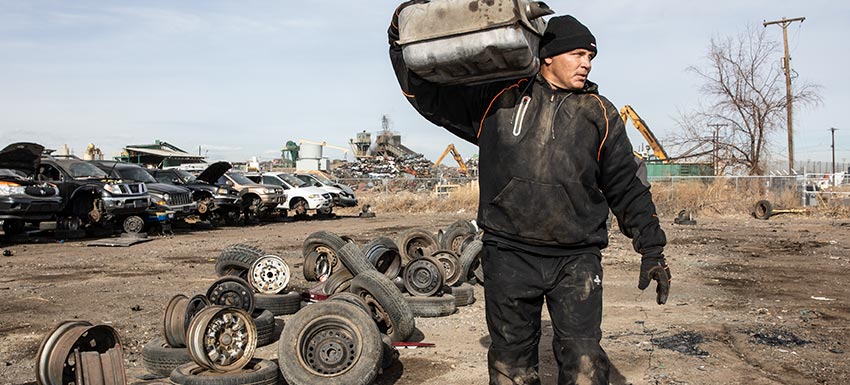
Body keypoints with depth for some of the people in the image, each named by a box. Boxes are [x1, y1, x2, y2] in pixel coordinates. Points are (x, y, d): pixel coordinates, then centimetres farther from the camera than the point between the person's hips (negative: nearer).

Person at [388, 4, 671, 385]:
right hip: (508, 256, 0)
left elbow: (627, 186, 11)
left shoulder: (599, 113, 10)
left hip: (577, 260, 0)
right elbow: (434, 99, 14)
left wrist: (652, 250, 7)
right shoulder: (499, 97, 7)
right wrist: (403, 47, 5)